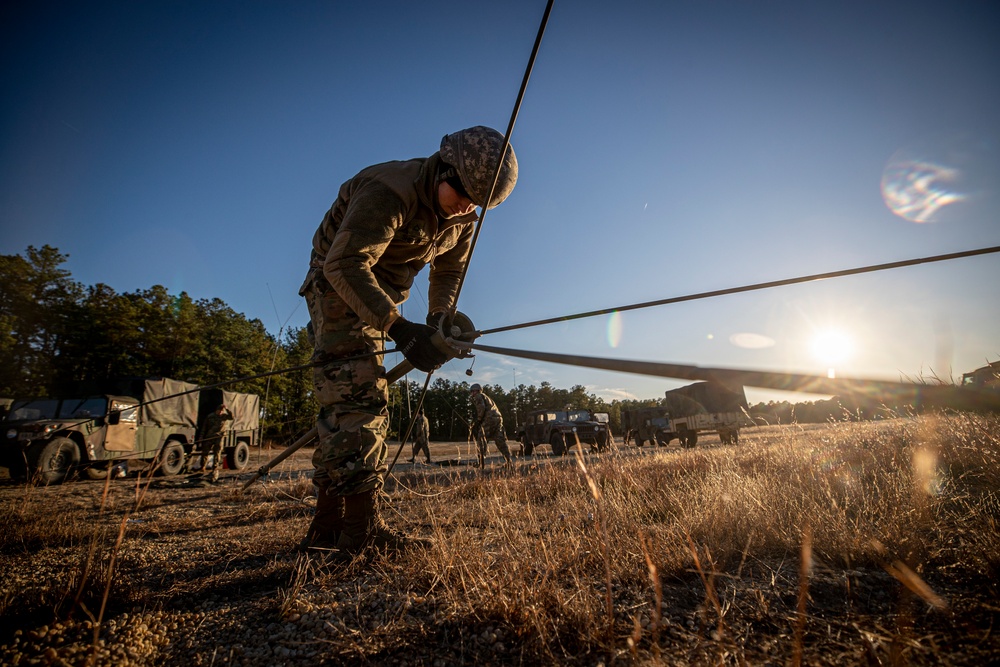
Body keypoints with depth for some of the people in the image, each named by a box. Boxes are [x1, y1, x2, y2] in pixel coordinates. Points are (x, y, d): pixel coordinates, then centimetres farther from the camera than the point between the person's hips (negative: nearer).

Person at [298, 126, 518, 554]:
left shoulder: (463, 218, -1)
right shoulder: (388, 191, -27)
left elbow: (449, 271, 8)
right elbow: (345, 265, -33)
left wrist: (441, 317, -13)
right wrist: (398, 327, -41)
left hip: (377, 299, 8)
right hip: (338, 287, -8)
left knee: (345, 406, 7)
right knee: (357, 399, -19)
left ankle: (328, 527, 15)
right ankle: (362, 528, -17)